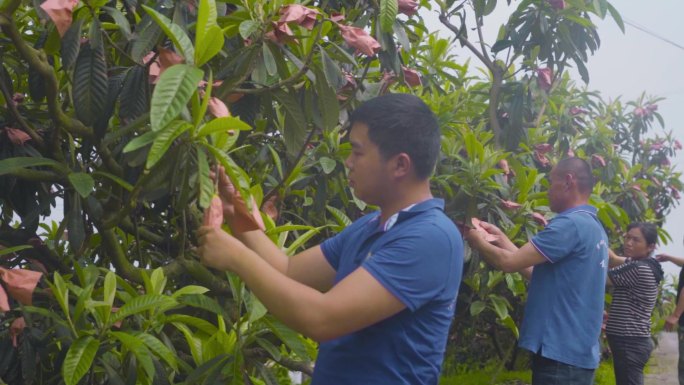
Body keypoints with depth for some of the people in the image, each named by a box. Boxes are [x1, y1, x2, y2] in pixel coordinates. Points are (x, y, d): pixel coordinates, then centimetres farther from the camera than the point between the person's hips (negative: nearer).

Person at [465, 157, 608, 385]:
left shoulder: (571, 224, -19)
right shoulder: (593, 226, 14)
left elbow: (508, 262, -20)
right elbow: (539, 272, 16)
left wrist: (479, 242, 0)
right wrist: (501, 239, 16)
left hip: (561, 353, -10)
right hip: (577, 351, 10)